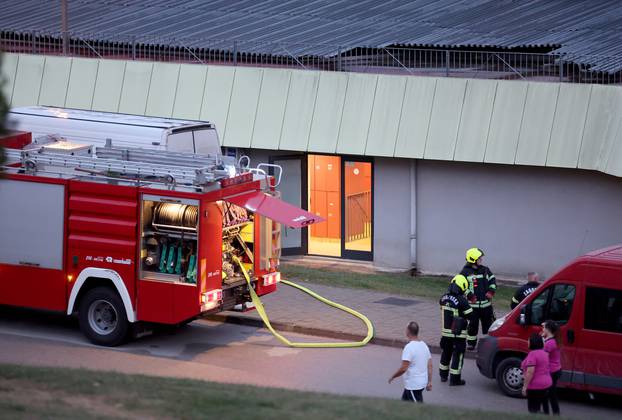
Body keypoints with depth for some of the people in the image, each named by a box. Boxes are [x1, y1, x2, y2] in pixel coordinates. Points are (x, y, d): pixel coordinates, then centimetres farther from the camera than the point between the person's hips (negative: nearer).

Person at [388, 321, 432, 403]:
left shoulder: (409, 347, -20)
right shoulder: (424, 345, 5)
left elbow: (403, 368, -24)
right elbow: (430, 366, 8)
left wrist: (393, 377, -9)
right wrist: (429, 382, 14)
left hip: (413, 386, -9)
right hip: (422, 383, 9)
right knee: (404, 402, 21)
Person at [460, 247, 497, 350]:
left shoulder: (485, 270, 9)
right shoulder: (465, 272, -5)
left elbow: (492, 281, 15)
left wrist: (491, 291, -1)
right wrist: (470, 295, -15)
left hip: (486, 304, 4)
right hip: (472, 305, -4)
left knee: (488, 324, 8)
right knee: (472, 325, 0)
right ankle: (471, 343, 13)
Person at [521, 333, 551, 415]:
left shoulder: (532, 354, -19)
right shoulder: (543, 353, 10)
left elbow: (530, 372, -24)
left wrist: (525, 386, -18)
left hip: (535, 386, -9)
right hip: (546, 383, 9)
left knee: (533, 409, -3)